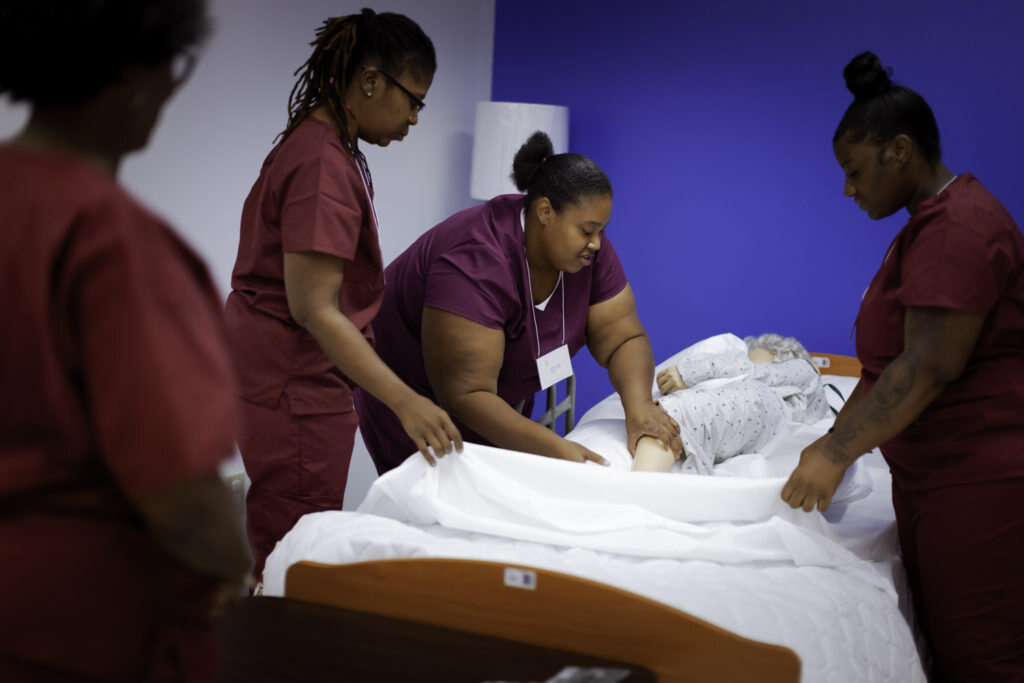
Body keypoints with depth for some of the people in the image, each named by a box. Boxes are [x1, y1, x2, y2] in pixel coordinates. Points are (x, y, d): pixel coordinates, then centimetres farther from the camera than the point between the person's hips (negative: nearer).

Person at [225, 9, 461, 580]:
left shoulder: (327, 148, 14)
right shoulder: (322, 165, -19)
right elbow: (313, 308, -25)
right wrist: (404, 400, -30)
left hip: (291, 377, 10)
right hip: (294, 383, -10)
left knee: (279, 554, 16)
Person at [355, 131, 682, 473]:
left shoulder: (588, 248, -12)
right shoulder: (475, 264, -34)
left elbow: (624, 338, -11)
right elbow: (465, 394, -36)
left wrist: (639, 405, -31)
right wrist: (555, 448, -43)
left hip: (499, 403, 7)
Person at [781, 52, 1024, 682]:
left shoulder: (958, 227, -17)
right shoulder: (927, 224, 18)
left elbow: (929, 366, -23)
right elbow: (891, 361, 20)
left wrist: (838, 453, -18)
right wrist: (836, 439, 17)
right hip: (930, 479, 10)